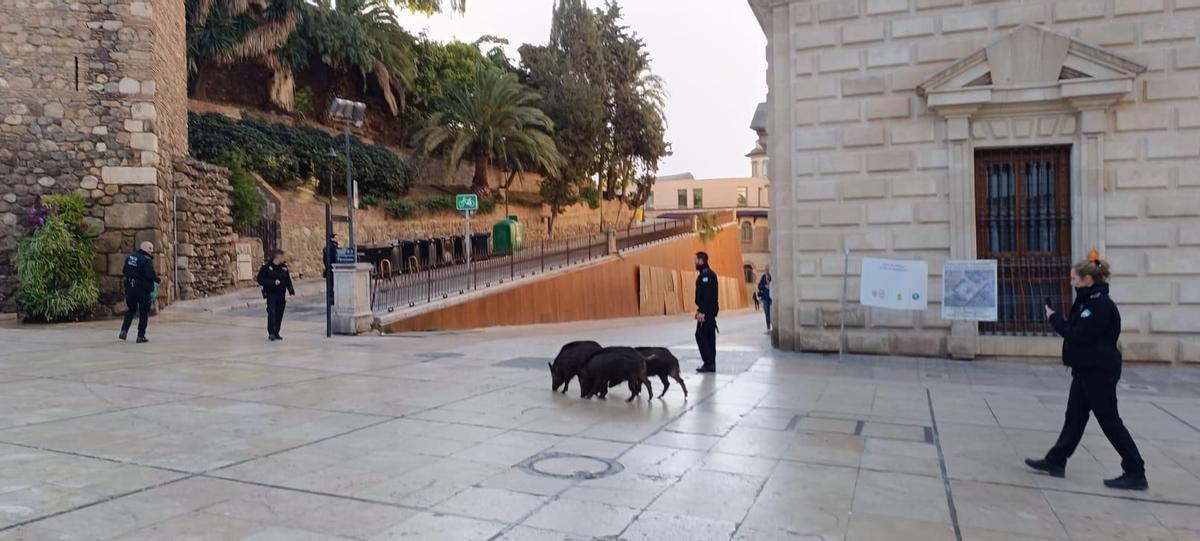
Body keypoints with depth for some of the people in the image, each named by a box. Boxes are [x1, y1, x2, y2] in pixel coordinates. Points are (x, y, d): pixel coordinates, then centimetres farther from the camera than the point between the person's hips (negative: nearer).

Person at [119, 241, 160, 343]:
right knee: (144, 313, 3)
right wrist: (158, 280, -7)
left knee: (130, 309, 21)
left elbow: (124, 272, 15)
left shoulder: (130, 257, 10)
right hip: (142, 289, -7)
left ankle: (124, 331, 11)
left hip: (130, 288, 7)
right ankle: (141, 336, 5)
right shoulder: (146, 260, -16)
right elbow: (151, 275, -23)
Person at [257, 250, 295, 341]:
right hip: (271, 294, -5)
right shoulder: (266, 267, -7)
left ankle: (276, 333, 15)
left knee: (279, 314, 6)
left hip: (281, 295, 5)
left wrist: (291, 291, 1)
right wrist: (273, 282, -19)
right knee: (272, 313, -14)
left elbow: (288, 280, 14)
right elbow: (260, 280, -9)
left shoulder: (284, 267, 8)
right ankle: (271, 333, -11)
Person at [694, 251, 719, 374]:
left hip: (706, 311, -10)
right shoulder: (707, 274, 16)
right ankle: (711, 363, 13)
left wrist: (702, 312, -25)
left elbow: (707, 295, -22)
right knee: (709, 336, 10)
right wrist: (700, 310, 19)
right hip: (710, 311, 10)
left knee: (700, 336, -7)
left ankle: (708, 363, -6)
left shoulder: (706, 274, -15)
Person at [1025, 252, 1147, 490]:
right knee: (1075, 417, 14)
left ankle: (1136, 473, 7)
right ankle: (1056, 461, 21)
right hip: (1087, 370, 10)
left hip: (1100, 372, -10)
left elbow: (1078, 336, -22)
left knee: (1109, 422, -2)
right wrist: (1059, 319, 1)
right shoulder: (1089, 302, 11)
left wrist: (1054, 318, -13)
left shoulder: (1101, 305, -19)